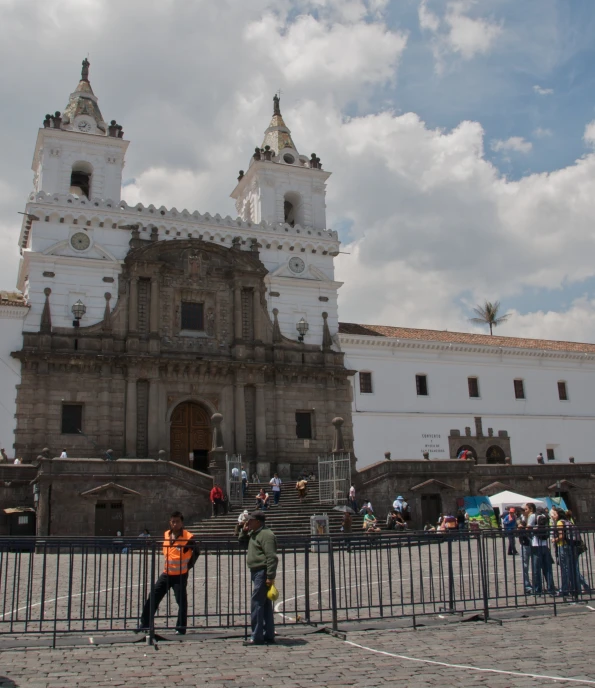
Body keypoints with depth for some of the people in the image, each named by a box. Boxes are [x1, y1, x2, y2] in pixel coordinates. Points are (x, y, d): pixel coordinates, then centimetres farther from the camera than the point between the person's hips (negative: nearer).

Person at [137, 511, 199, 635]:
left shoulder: (188, 537, -15)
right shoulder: (166, 535, 3)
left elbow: (196, 551, -1)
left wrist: (188, 565, -2)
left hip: (180, 576, -6)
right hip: (166, 574, 6)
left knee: (181, 602, -3)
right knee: (152, 599, 7)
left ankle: (181, 628, 9)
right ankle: (145, 624, 19)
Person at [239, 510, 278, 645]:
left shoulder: (266, 535, -16)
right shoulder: (254, 533, 16)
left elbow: (272, 557, -22)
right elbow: (242, 541, 31)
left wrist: (270, 577, -25)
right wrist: (244, 531, 11)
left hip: (262, 573, -11)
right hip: (257, 572, 11)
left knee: (257, 604, -8)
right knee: (265, 605, 13)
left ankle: (257, 637, -4)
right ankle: (268, 635, 19)